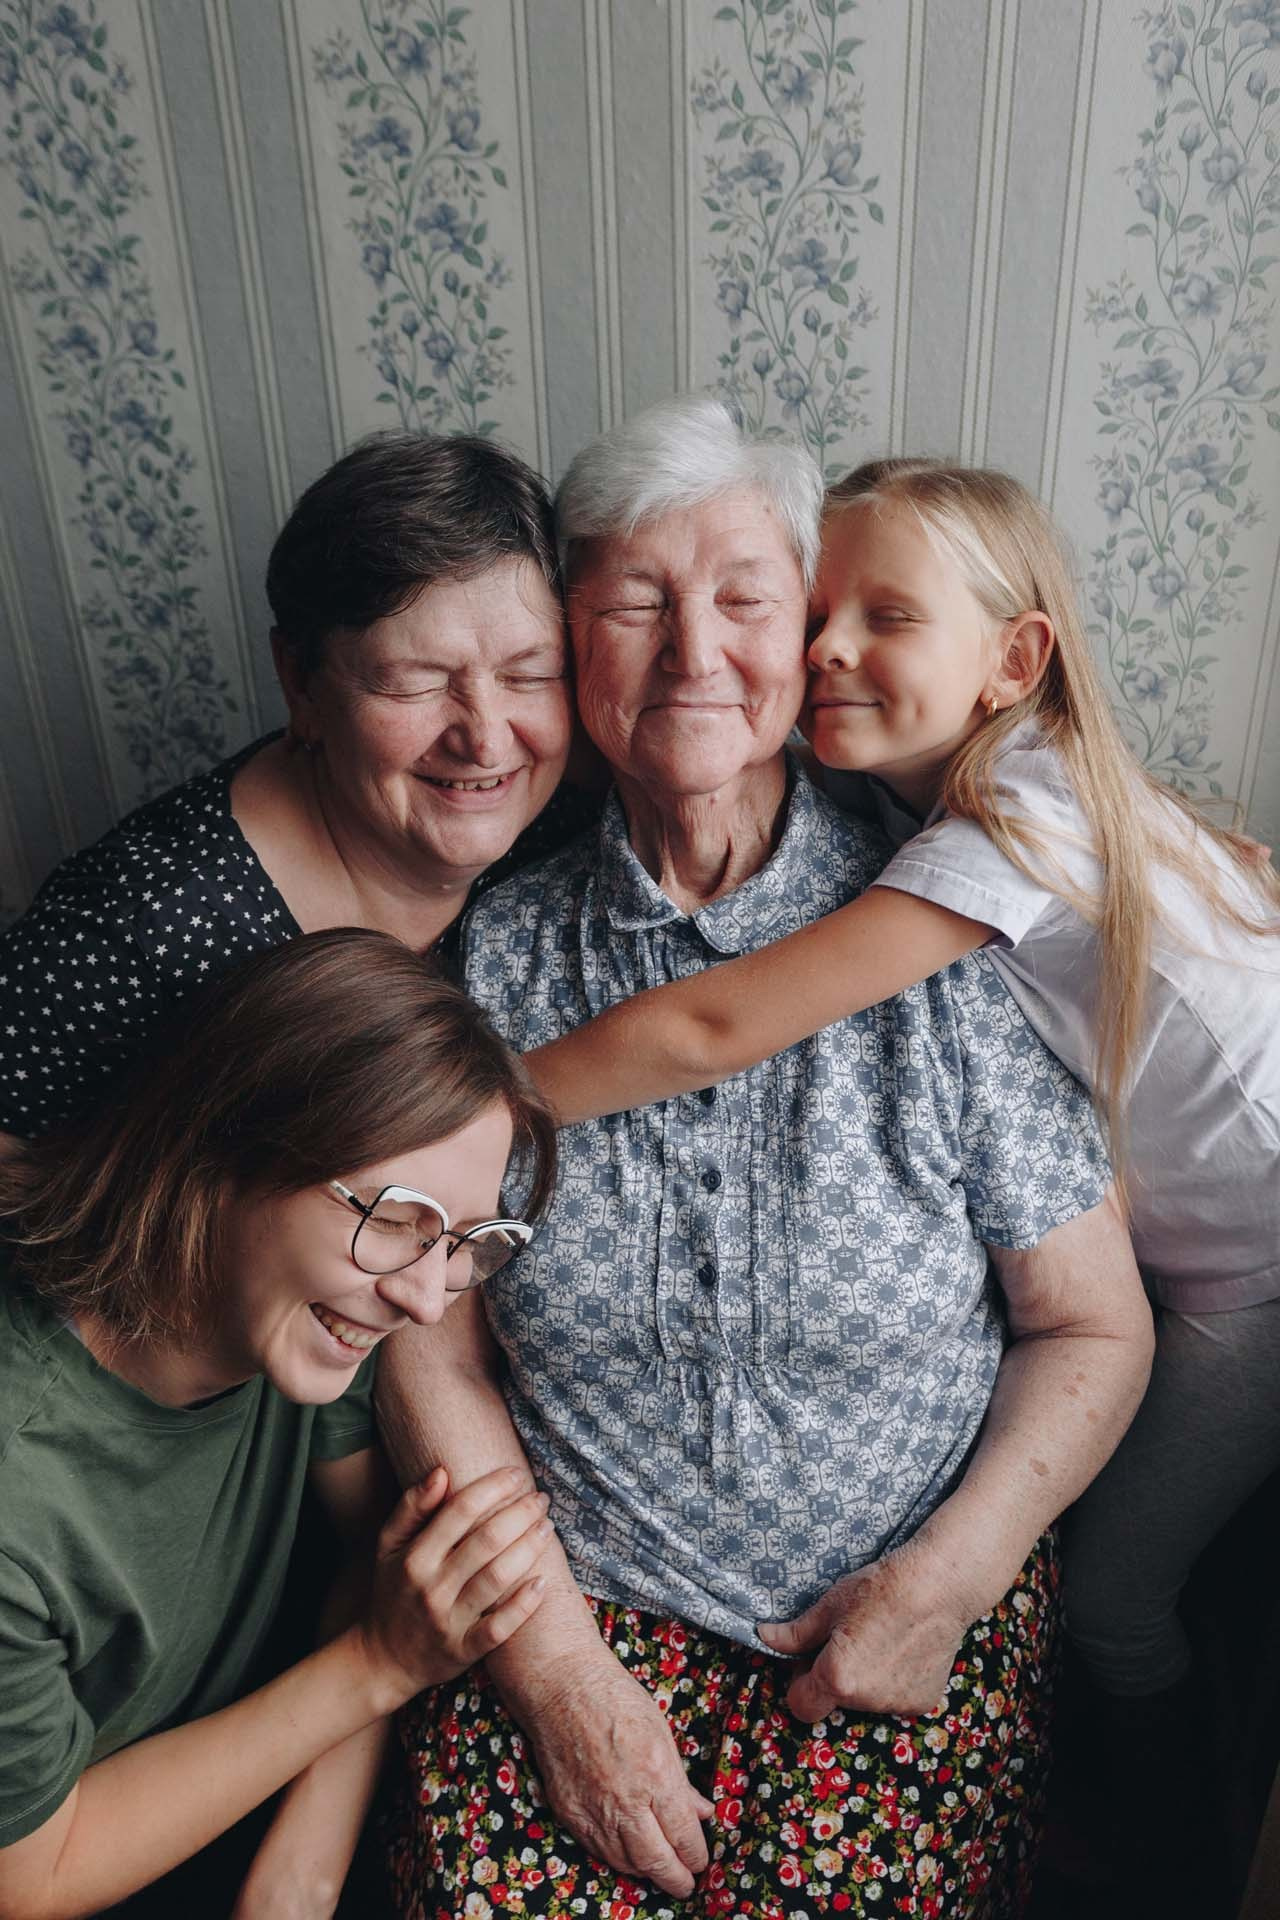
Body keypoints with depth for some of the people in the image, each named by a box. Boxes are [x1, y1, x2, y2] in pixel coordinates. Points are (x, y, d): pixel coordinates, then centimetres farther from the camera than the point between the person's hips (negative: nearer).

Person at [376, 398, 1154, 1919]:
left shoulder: (943, 943, -8)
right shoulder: (493, 956, -5)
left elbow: (1095, 1329, -1)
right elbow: (430, 1357, -3)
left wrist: (942, 1580, -9)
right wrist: (557, 1666, -8)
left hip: (911, 1614, 0)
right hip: (564, 1607, 1)